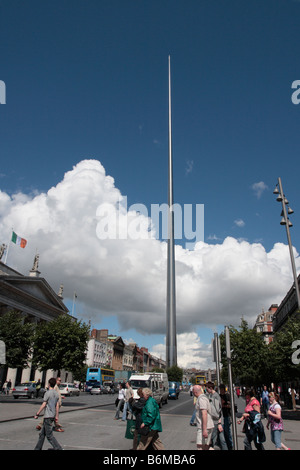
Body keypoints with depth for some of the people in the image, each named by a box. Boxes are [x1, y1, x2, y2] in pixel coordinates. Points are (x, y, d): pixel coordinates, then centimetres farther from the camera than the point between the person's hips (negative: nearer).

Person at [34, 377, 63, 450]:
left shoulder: (48, 393, -12)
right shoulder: (56, 393, 9)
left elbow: (43, 405, -14)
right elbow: (57, 406, 11)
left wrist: (37, 414, -6)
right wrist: (56, 416, 16)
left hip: (48, 416, -8)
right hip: (52, 416, 8)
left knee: (49, 435, -4)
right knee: (42, 434, 18)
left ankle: (59, 448, -8)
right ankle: (38, 448, 24)